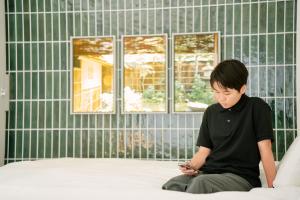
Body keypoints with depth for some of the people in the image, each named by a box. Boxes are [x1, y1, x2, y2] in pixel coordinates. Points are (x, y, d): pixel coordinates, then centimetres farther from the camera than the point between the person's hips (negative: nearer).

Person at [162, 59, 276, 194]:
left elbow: (265, 150, -5)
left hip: (241, 177, -4)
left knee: (200, 182, -34)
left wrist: (272, 188, -8)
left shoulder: (257, 108, -2)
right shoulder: (211, 112, 13)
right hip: (209, 172, 4)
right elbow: (204, 151, 13)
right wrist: (192, 166, -8)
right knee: (171, 185, -27)